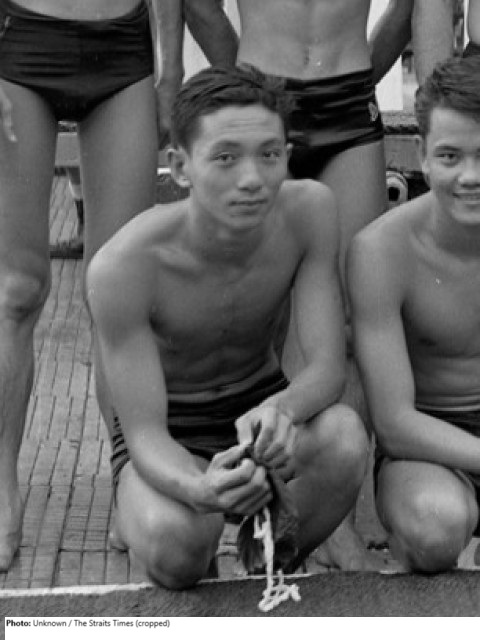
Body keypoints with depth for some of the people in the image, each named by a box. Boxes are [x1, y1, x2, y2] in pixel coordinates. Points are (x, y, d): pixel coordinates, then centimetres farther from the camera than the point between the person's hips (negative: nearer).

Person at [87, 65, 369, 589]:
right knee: (176, 549, -34)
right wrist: (201, 489, -51)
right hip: (168, 430, -3)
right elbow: (145, 433, -26)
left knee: (344, 434, -32)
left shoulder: (308, 209, -20)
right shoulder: (122, 267, -30)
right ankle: (139, 513, 6)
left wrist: (281, 409, -46)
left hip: (263, 403, 3)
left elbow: (328, 368, -20)